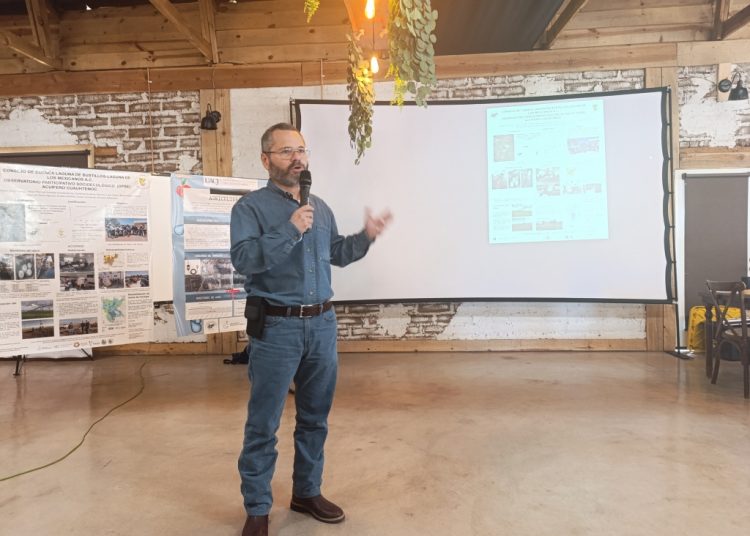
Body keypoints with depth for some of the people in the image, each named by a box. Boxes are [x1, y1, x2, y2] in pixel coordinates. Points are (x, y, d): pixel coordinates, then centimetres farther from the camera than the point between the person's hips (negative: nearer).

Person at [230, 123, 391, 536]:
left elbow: (336, 254, 21)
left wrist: (366, 237, 7)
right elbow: (243, 259, -19)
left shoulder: (320, 208, 13)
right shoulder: (251, 207, -5)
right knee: (263, 424, 4)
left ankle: (307, 492, 34)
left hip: (322, 323, 6)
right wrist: (290, 231, -23)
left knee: (315, 417, 16)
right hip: (276, 327, -6)